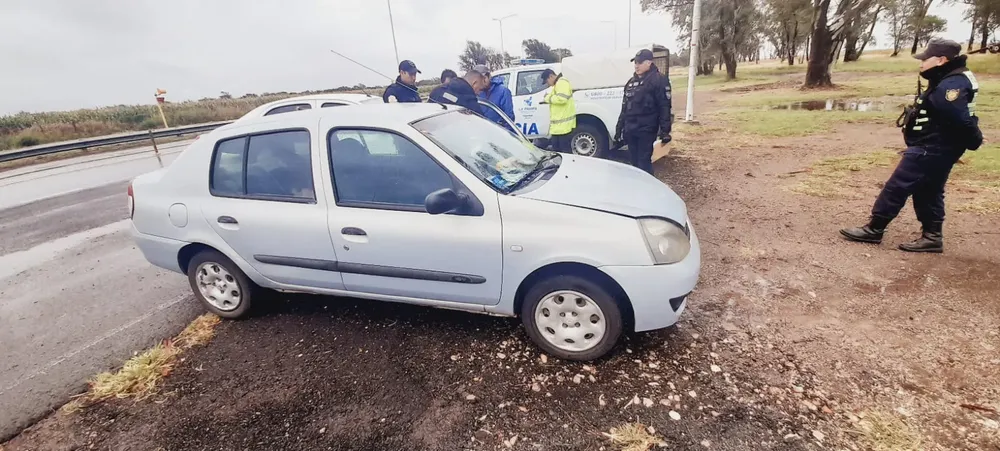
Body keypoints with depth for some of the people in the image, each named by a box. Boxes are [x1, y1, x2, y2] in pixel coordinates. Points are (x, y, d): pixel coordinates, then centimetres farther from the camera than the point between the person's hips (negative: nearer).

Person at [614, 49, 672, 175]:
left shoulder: (659, 80, -5)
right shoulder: (631, 82, 16)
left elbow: (665, 107, -11)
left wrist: (665, 130, -18)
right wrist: (619, 128, 16)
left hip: (646, 129, -7)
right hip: (630, 129, 7)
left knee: (644, 162, -6)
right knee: (634, 161, 13)